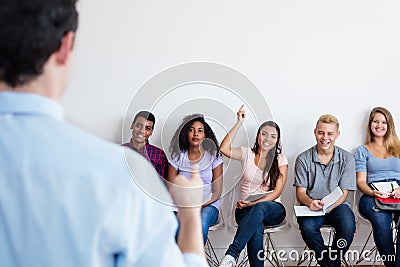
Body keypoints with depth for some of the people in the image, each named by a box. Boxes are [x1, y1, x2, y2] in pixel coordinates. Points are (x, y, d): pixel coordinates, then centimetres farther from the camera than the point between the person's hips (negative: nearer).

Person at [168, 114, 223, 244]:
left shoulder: (213, 157, 4)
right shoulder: (178, 157, 8)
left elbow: (217, 192, 1)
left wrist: (199, 206, -14)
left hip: (208, 206, -1)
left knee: (201, 223, -36)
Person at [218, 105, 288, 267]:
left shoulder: (280, 160, 7)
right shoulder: (247, 154, 10)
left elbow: (277, 192, -2)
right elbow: (224, 149, -10)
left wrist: (254, 204, -17)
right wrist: (239, 123, -7)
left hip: (272, 209, -1)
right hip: (245, 210, 1)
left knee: (259, 208, -39)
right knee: (256, 227, -37)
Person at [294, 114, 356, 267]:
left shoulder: (347, 159, 2)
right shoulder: (303, 159, 1)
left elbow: (343, 193, -1)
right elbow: (300, 193, 1)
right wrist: (310, 202, -24)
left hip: (337, 205, 1)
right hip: (312, 207, 0)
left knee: (348, 226, -31)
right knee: (307, 227, -33)